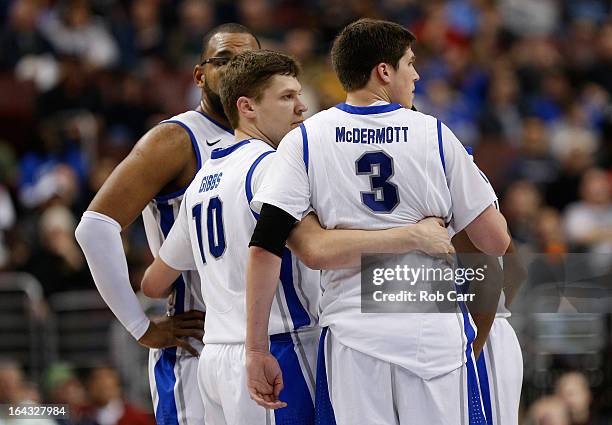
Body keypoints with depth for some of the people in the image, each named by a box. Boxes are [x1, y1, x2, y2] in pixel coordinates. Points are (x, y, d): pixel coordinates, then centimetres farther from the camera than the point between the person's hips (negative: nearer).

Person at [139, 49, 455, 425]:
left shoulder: (201, 180, 18)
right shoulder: (269, 166, -10)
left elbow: (153, 285, 24)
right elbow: (317, 249, -27)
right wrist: (414, 236, -23)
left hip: (215, 357, 9)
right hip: (275, 350, -9)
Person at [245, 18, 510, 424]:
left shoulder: (304, 140, 2)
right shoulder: (435, 135, 1)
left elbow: (265, 248, -6)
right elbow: (495, 241, 4)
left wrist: (257, 350, -3)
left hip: (352, 336, 1)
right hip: (434, 333, -1)